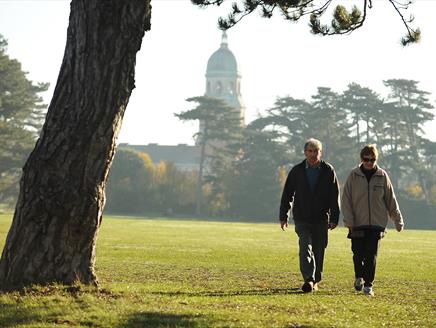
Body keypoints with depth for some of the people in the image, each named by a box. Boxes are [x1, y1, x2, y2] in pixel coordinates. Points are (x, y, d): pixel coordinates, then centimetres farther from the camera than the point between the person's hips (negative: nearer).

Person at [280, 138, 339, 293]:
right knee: (305, 248, -15)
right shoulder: (297, 171, 4)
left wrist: (334, 218, -3)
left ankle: (315, 280, 20)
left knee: (318, 251, 7)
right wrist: (283, 216, 5)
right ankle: (308, 280, -23)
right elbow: (287, 194, 8)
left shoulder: (328, 171, 2)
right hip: (302, 219, -1)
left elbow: (334, 197, 3)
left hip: (321, 219, 1)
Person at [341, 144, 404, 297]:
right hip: (358, 223, 0)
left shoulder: (382, 176, 2)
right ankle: (359, 277, 29)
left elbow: (391, 200, 8)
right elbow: (346, 200, 0)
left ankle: (368, 285, 5)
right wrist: (349, 221, -8)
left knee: (371, 256, -4)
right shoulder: (354, 176, 0)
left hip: (377, 223, 0)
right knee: (358, 254, 3)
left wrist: (398, 220, 8)